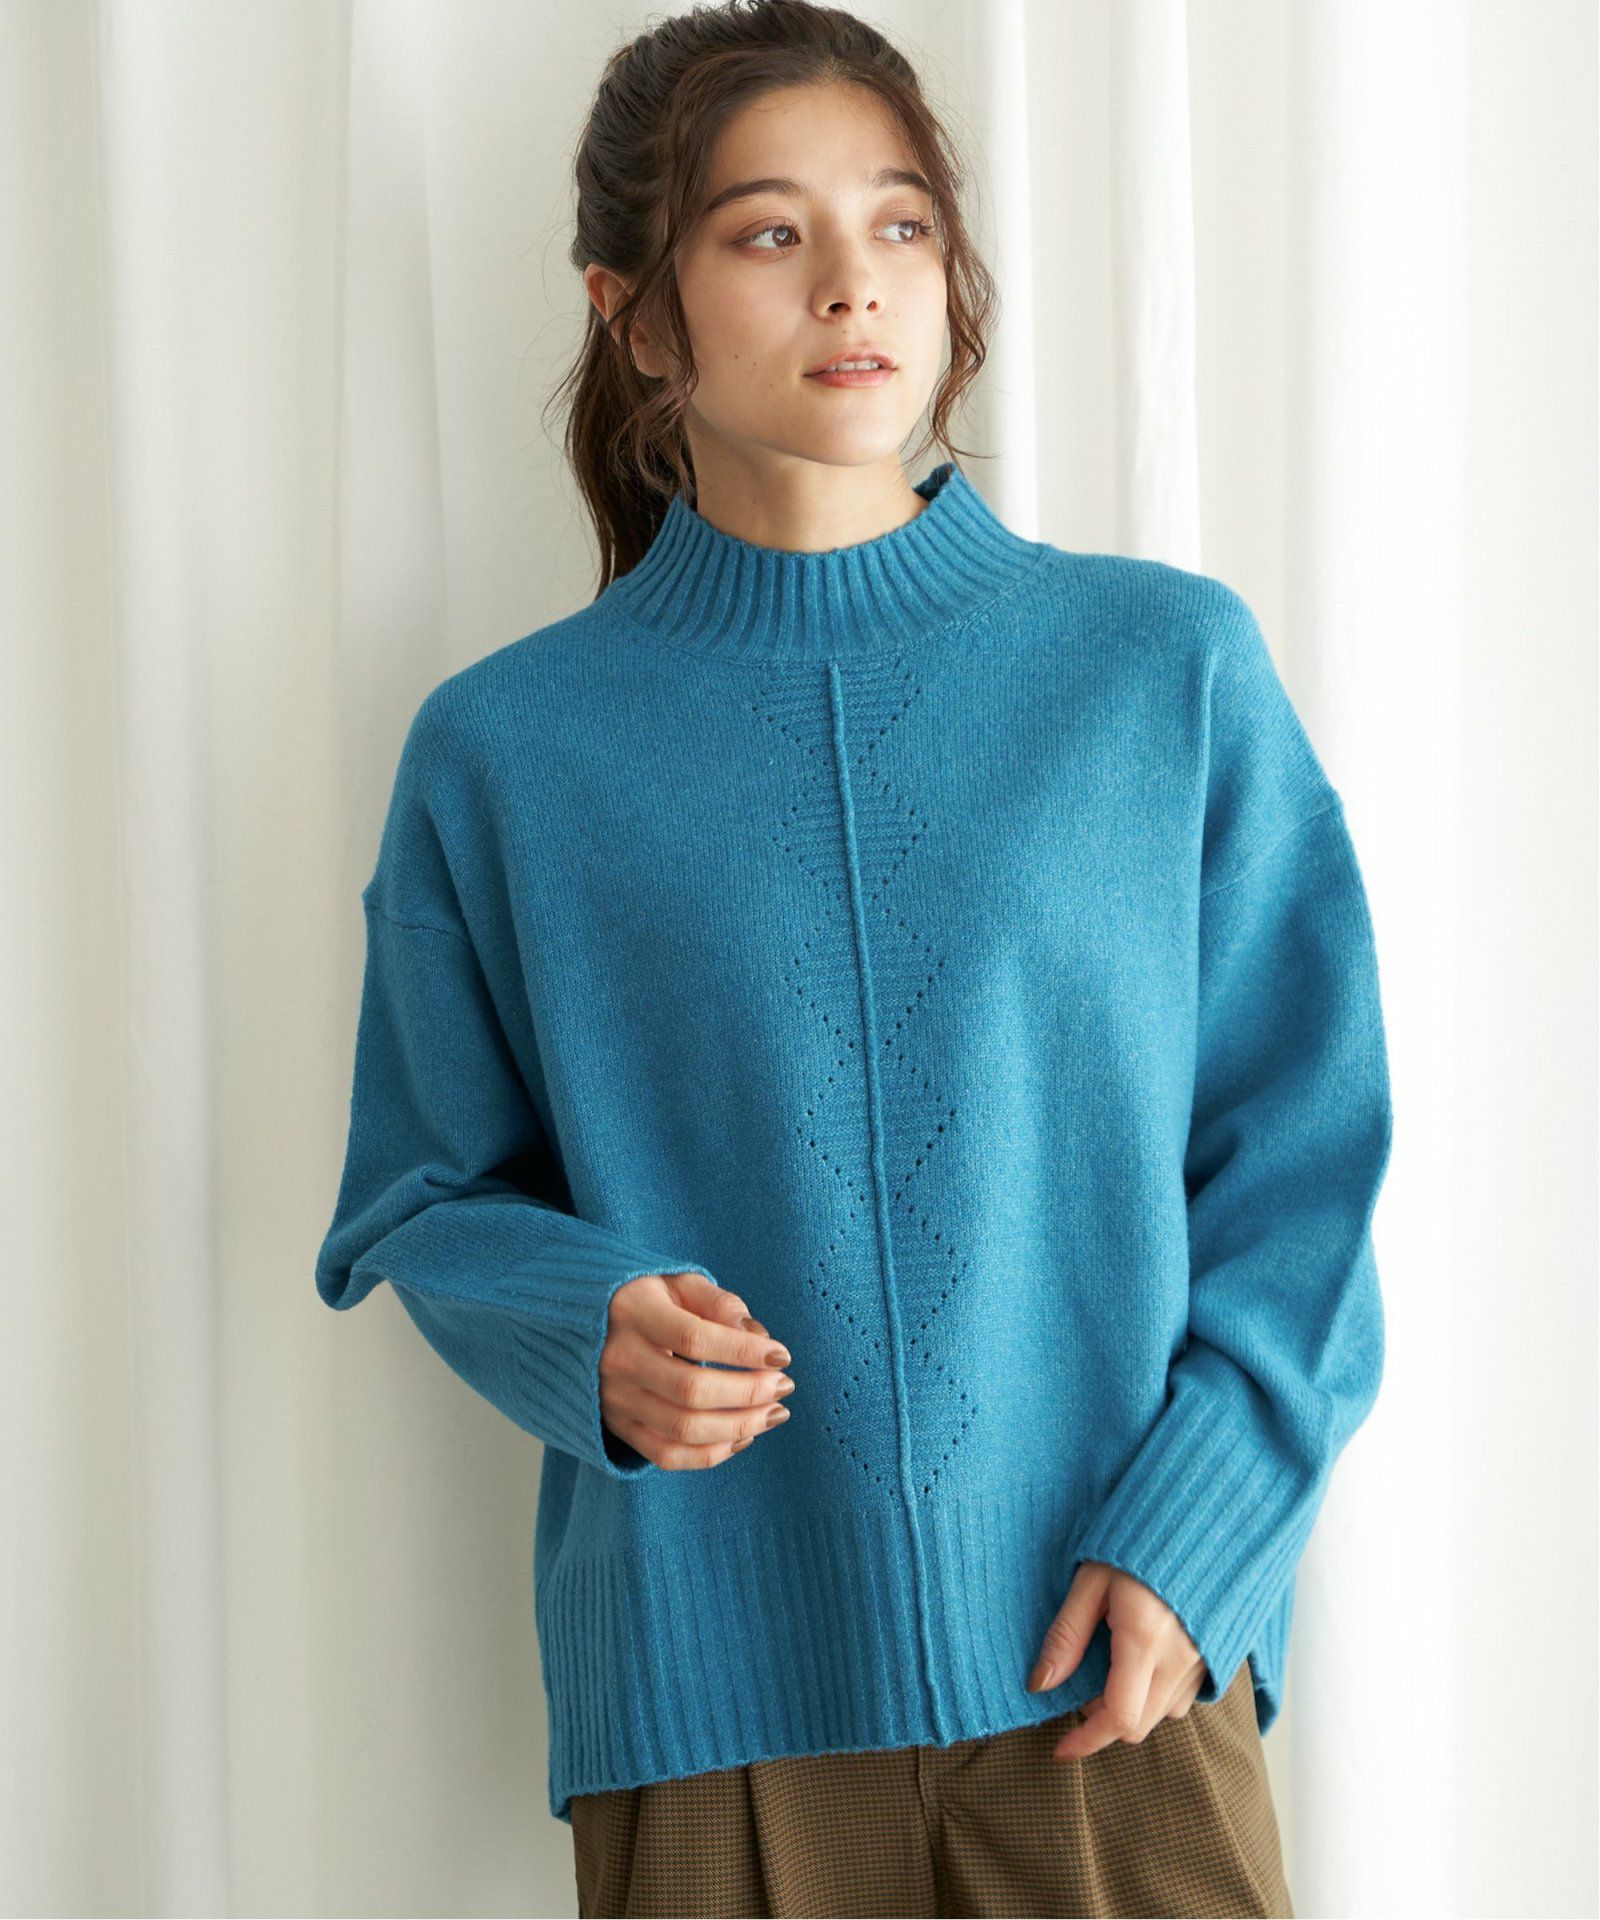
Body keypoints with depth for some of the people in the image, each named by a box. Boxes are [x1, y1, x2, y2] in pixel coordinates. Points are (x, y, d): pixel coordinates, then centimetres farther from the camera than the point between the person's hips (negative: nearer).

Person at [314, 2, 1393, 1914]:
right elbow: (429, 1198, 8)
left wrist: (1190, 1533, -8)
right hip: (707, 1690, 0)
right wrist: (591, 1340, -13)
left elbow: (1299, 1159, 2)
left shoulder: (1171, 669, 1)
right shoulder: (504, 750, 1)